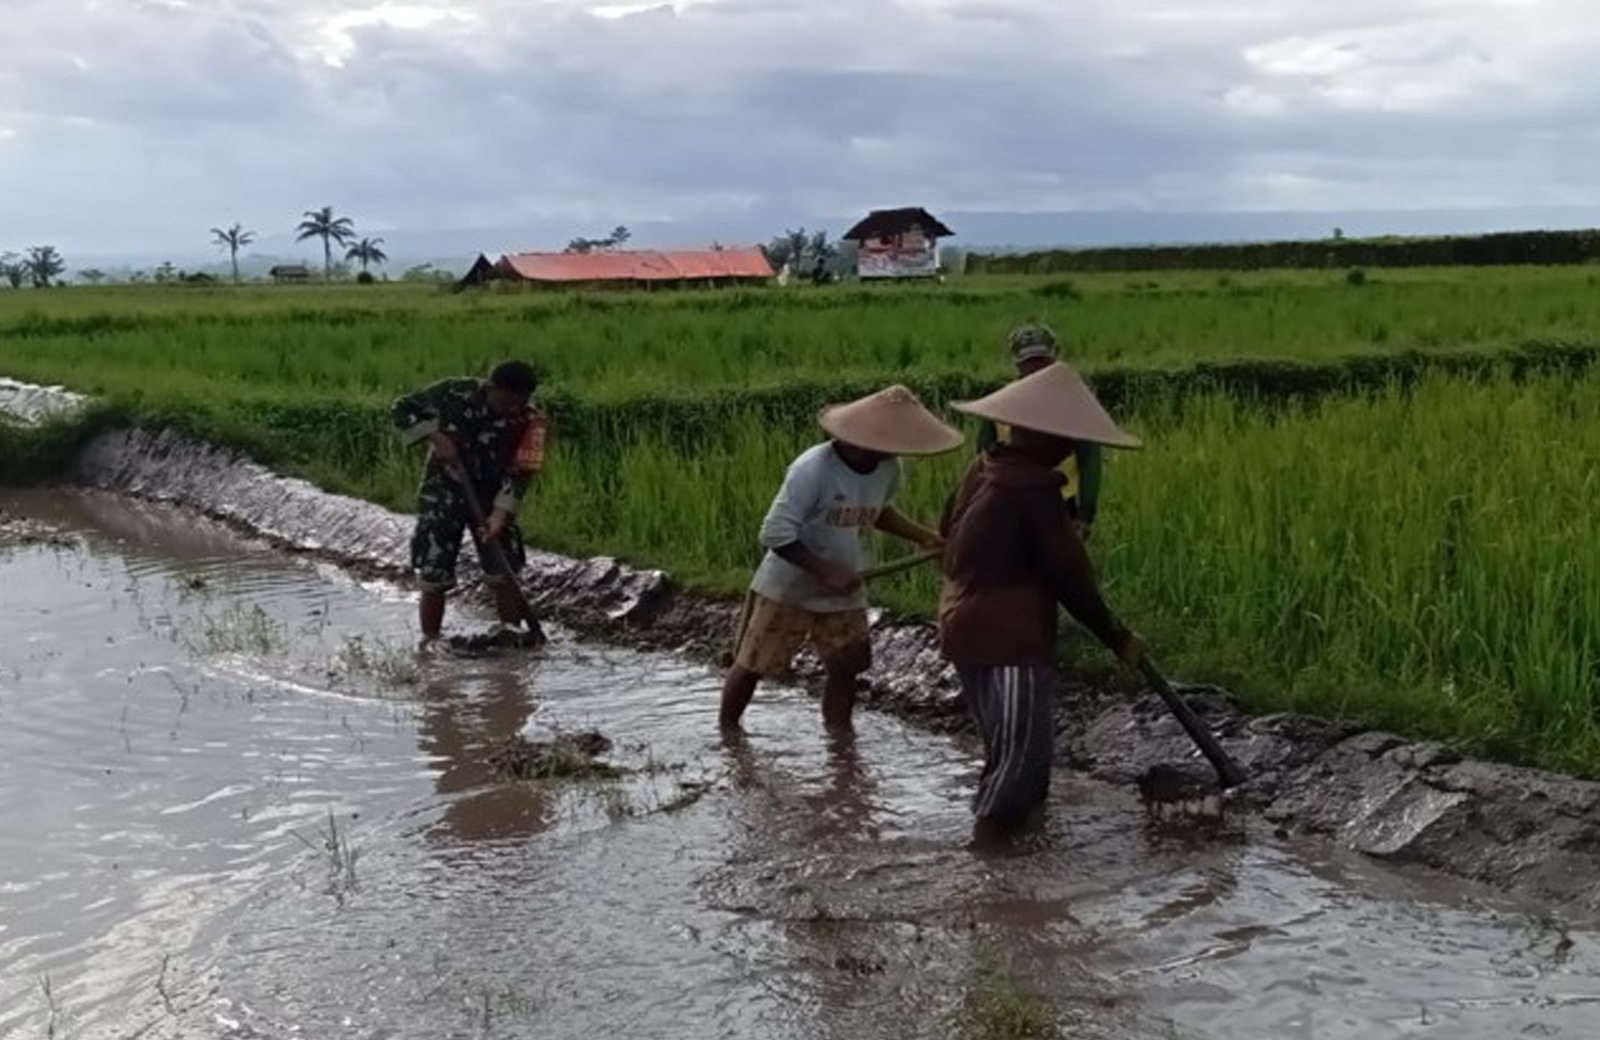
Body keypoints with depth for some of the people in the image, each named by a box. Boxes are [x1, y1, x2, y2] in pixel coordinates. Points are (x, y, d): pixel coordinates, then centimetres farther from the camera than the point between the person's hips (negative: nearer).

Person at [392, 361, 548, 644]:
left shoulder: (530, 422, -16)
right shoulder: (453, 394, -18)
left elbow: (520, 473, -16)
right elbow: (404, 408, -8)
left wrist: (499, 515, -27)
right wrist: (436, 438, -22)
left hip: (492, 498, 1)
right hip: (443, 493, -1)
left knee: (505, 576, -1)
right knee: (434, 578, -3)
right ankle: (429, 642, 9)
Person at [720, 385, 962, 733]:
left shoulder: (888, 469, -11)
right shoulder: (814, 469, -30)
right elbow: (775, 534, -29)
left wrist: (922, 535, -3)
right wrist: (826, 571, -28)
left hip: (844, 591, 5)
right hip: (787, 588, -5)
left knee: (847, 666, 5)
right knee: (752, 666, 7)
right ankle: (726, 732, 28)